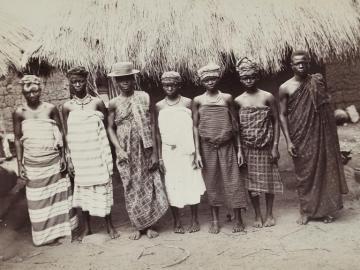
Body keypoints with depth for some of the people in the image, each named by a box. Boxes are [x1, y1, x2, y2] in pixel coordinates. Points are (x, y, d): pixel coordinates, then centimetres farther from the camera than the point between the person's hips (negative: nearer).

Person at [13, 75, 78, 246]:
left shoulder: (51, 108, -2)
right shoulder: (19, 112, -2)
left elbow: (60, 134, 2)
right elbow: (18, 140, 1)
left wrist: (63, 157, -2)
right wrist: (19, 164, -2)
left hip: (53, 161, 0)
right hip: (32, 163, 0)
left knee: (57, 195, 9)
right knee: (38, 198, 8)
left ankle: (58, 229, 26)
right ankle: (45, 234, 21)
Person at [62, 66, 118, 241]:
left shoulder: (97, 102, -1)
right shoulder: (67, 107, 3)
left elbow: (107, 127, 3)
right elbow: (67, 135, 4)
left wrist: (109, 154, 0)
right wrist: (69, 159, 0)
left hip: (98, 153, -1)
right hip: (79, 156, 1)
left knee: (103, 187, 4)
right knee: (83, 188, 9)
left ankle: (109, 225, 20)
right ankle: (86, 227, 24)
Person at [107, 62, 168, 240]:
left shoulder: (144, 97, -1)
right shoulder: (114, 104, 1)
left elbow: (152, 125, -1)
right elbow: (110, 128, 4)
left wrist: (154, 152, -5)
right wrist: (119, 149, -10)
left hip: (145, 150, 0)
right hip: (126, 152, 0)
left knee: (149, 186, 4)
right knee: (131, 188, 6)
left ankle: (149, 225, 20)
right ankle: (137, 226, 21)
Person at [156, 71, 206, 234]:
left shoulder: (187, 103, 1)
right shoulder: (159, 106, 5)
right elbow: (158, 133, 7)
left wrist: (197, 152, -3)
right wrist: (160, 157, 3)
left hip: (187, 151, -1)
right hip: (169, 152, 1)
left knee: (192, 184, 2)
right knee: (172, 185, 4)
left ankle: (194, 220, 18)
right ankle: (177, 222, 18)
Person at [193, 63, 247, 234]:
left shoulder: (227, 98, 3)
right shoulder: (198, 101, 2)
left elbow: (234, 124, 5)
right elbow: (195, 127, 2)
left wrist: (239, 148, 2)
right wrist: (197, 152, -4)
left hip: (227, 146, 0)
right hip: (207, 147, 0)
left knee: (233, 181, 1)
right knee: (211, 183, 7)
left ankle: (238, 219, 14)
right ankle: (215, 220, 21)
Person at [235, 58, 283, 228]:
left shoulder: (268, 97, -3)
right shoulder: (238, 101, 1)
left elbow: (276, 122, -2)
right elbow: (235, 126, 5)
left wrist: (275, 146, -8)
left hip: (266, 147, -1)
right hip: (247, 148, 1)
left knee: (268, 179, 8)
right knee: (251, 181, 6)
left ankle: (269, 214, 25)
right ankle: (258, 215, 22)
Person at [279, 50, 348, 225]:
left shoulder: (318, 81, 3)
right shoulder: (285, 88, -4)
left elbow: (327, 106, 13)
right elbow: (282, 115, -3)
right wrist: (288, 141, -9)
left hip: (320, 133, 2)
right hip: (300, 138, -2)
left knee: (325, 168, 6)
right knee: (304, 173, 5)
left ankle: (326, 209, 20)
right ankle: (306, 211, 19)